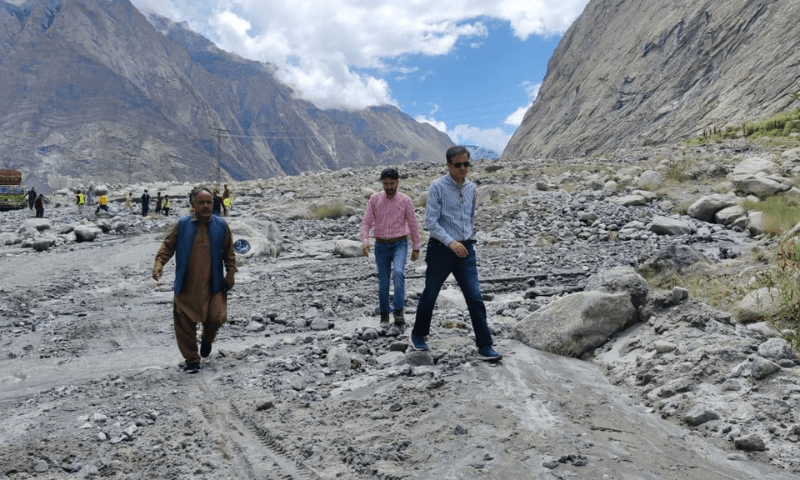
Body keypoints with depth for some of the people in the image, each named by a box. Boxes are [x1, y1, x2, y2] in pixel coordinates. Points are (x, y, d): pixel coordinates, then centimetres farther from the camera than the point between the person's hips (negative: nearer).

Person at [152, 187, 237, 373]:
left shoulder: (221, 225, 5)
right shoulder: (182, 225, 3)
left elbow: (229, 252, 10)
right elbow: (168, 246, 4)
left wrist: (230, 273, 4)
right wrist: (159, 263, -11)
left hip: (212, 285, 0)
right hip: (186, 286, 0)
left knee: (216, 318, -12)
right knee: (184, 325, 2)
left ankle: (207, 338, 25)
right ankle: (192, 360, 21)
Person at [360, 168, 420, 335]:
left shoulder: (405, 201, -3)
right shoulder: (374, 199, 0)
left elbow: (413, 225, 3)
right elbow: (366, 222, -1)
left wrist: (416, 248, 5)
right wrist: (365, 241, -17)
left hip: (400, 244, -2)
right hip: (381, 246, 2)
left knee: (398, 273, -27)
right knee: (383, 282, 6)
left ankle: (399, 316, -28)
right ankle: (384, 317, 26)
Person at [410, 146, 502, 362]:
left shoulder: (471, 187, 8)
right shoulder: (438, 187, -9)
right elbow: (430, 220, -15)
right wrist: (450, 242, -25)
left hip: (466, 250, 4)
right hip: (441, 249, -4)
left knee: (475, 299, -2)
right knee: (430, 295, 10)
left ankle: (485, 347, 2)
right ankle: (418, 335, 32)